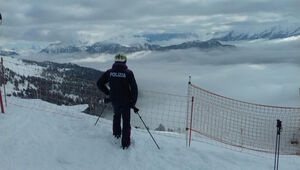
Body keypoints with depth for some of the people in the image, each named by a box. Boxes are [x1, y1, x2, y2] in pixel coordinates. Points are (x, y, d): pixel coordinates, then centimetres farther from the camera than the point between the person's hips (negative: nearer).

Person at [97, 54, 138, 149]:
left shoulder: (109, 72, -5)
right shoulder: (128, 73, -14)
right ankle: (125, 143, 16)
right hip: (125, 101, -3)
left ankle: (116, 134, 42)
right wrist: (133, 102, -6)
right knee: (126, 121, 10)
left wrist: (108, 93, 10)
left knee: (116, 115, 31)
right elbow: (134, 88, -16)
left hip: (114, 100, 3)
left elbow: (99, 83, 1)